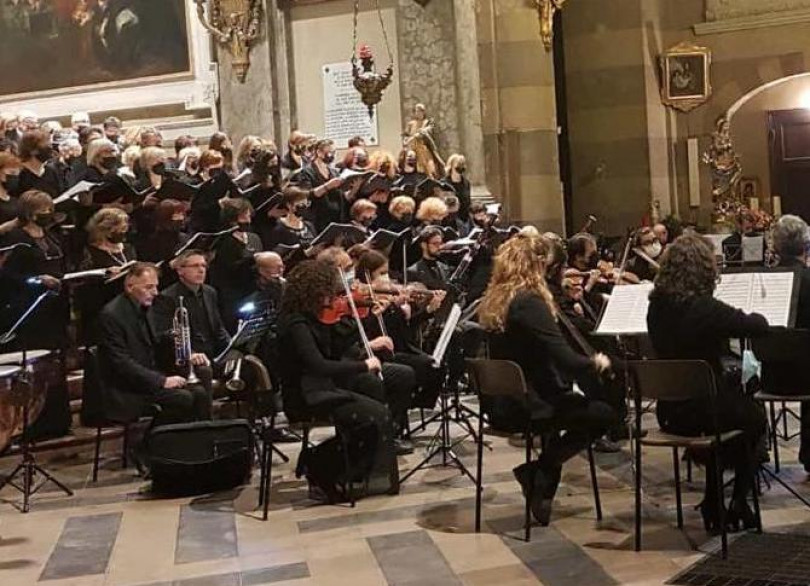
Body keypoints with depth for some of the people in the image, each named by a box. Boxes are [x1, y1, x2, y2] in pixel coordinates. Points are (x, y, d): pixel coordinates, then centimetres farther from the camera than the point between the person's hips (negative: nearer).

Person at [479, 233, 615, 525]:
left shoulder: (493, 300, 5)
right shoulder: (529, 303, -21)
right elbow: (566, 360, -23)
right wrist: (596, 363, -5)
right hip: (529, 405, -9)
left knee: (573, 399, 29)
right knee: (603, 414, 7)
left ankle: (542, 469, 22)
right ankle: (540, 469, 2)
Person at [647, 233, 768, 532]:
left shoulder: (657, 306, -3)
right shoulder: (706, 308, -23)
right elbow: (760, 326, -14)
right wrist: (751, 315, 8)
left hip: (670, 412, 5)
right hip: (706, 411, -5)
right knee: (754, 417, 27)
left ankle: (714, 505, 32)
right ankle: (739, 502, 30)